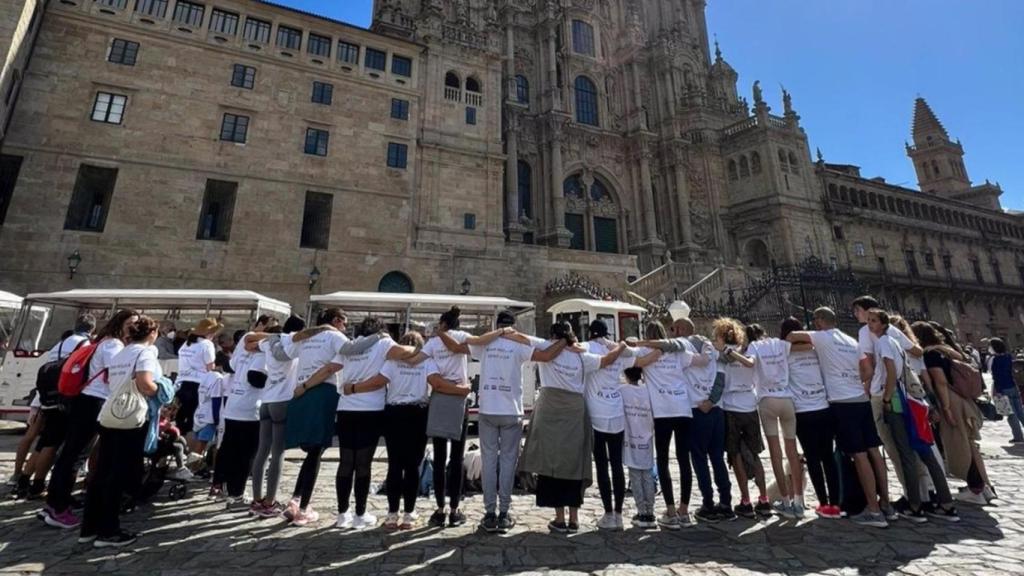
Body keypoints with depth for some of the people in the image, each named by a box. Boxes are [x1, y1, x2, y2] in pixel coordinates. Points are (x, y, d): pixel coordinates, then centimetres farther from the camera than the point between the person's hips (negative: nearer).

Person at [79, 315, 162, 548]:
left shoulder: (120, 353, 17)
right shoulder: (146, 352, -8)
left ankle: (89, 528, 21)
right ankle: (108, 532, 7)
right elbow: (144, 384, -20)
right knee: (120, 475, 0)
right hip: (130, 417, -8)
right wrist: (160, 390, -3)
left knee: (101, 473, 14)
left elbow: (109, 381, 18)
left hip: (109, 415, 8)